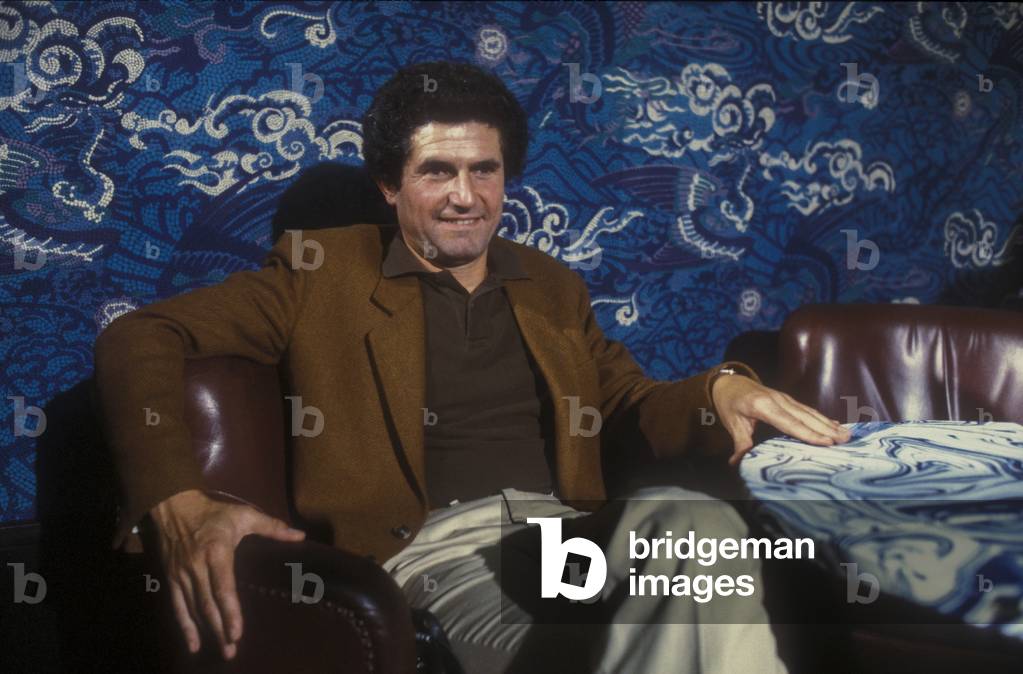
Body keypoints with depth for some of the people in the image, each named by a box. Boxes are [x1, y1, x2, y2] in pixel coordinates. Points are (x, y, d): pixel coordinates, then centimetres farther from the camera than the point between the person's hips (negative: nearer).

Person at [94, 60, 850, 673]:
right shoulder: (325, 271, 9)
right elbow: (139, 339, 2)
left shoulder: (553, 286, 23)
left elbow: (631, 410, 24)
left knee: (695, 518, -30)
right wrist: (179, 503, -18)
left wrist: (720, 389, -2)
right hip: (437, 548, -5)